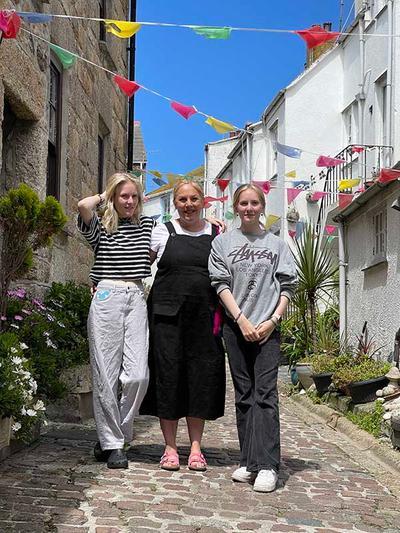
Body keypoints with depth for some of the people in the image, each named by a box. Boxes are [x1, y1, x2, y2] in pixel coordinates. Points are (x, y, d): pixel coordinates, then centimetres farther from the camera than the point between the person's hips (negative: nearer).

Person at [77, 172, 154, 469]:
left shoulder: (148, 226, 16)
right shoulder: (100, 228, 7)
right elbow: (84, 206, -14)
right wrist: (104, 197, 2)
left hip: (136, 298, 3)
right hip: (107, 297, -3)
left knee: (137, 375, -7)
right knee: (107, 374, -3)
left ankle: (112, 437, 11)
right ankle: (111, 444, 8)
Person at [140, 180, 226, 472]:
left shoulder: (217, 234, 10)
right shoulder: (162, 232, 6)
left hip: (204, 316, 1)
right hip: (167, 313, -1)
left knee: (202, 377, 2)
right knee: (168, 375, 0)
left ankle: (196, 447, 14)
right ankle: (170, 448, 12)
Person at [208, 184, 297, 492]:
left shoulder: (276, 244, 10)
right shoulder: (223, 242, 9)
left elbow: (288, 285, 6)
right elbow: (221, 283, 2)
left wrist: (273, 320, -7)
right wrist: (241, 320, -8)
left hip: (268, 328, -1)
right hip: (236, 327, 1)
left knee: (265, 393, -10)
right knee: (244, 395, 6)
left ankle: (267, 465, -12)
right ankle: (249, 462, 11)